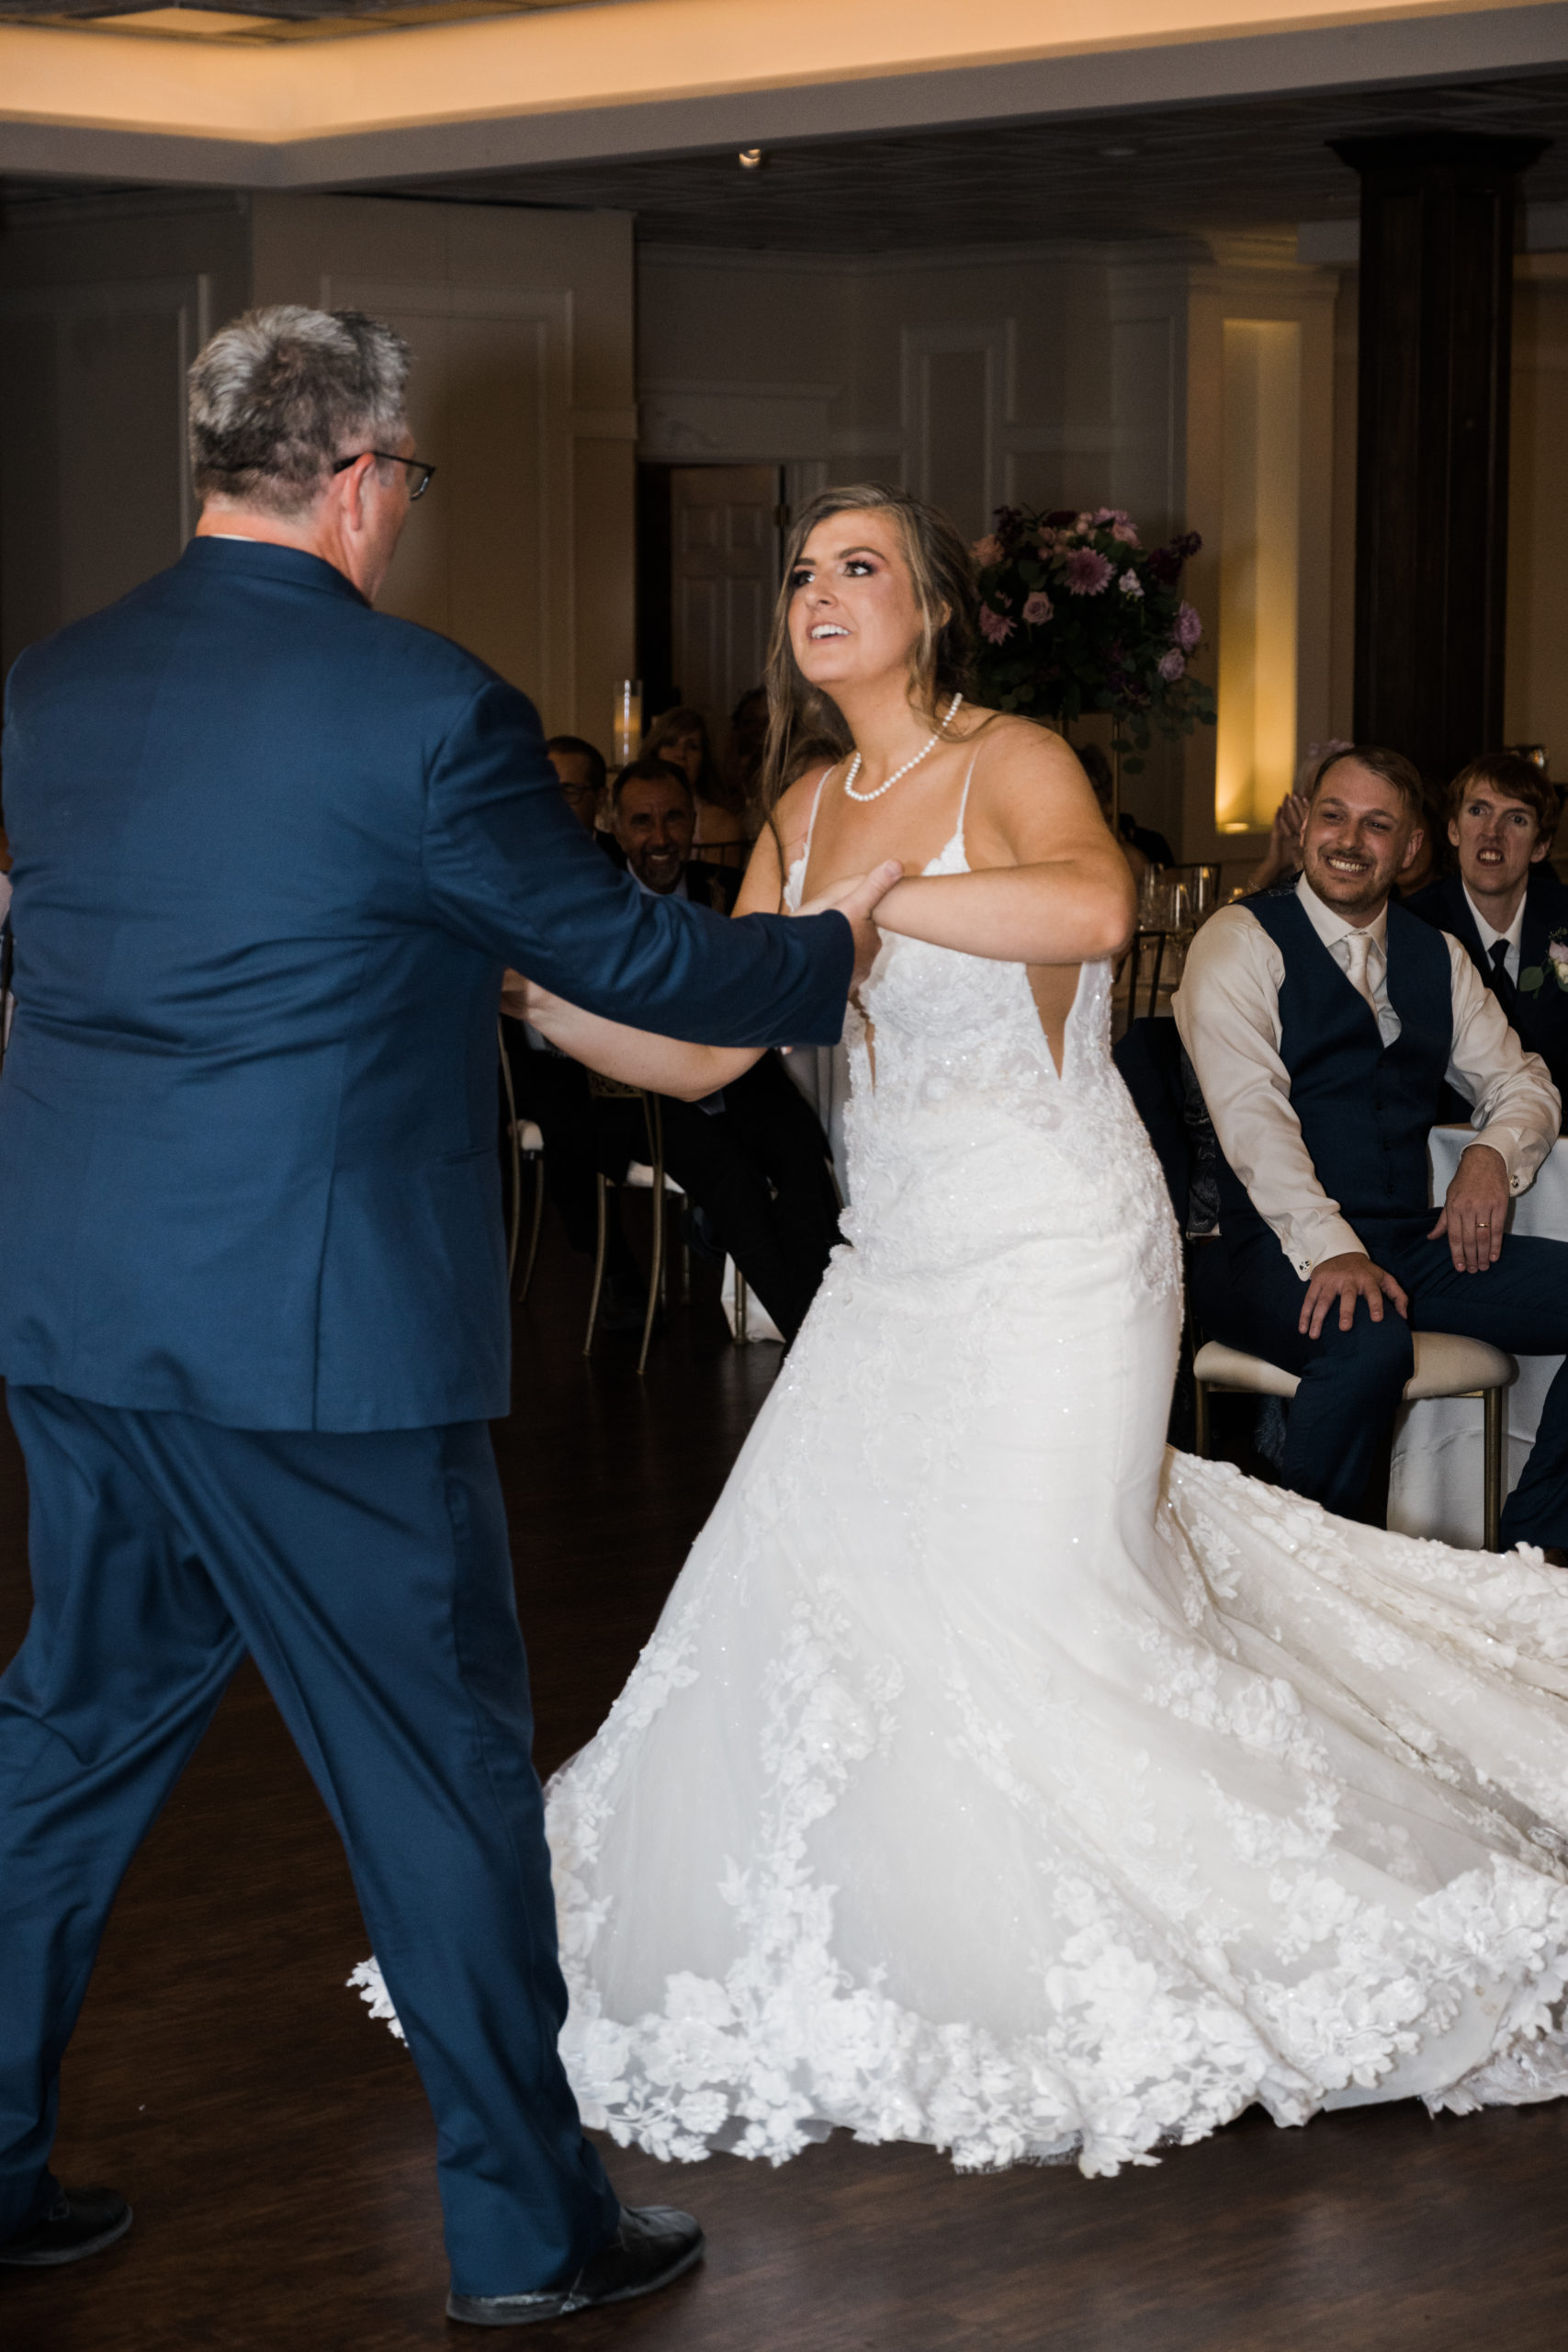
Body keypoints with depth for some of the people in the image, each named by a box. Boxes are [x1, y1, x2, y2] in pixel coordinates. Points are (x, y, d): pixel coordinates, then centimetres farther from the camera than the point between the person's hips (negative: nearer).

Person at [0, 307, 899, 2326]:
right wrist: (828, 951, 15)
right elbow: (620, 955, -4)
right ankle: (524, 2225, 17)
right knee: (439, 1762, 6)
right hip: (310, 1326, -6)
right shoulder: (424, 710, -13)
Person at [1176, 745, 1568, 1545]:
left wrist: (1495, 1153, -3)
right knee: (1370, 1341, -38)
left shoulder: (1438, 959, 19)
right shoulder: (1240, 943, 0)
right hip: (1276, 1252, -6)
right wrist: (1330, 1250, -27)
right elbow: (1251, 1115, -13)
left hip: (1411, 1243, 6)